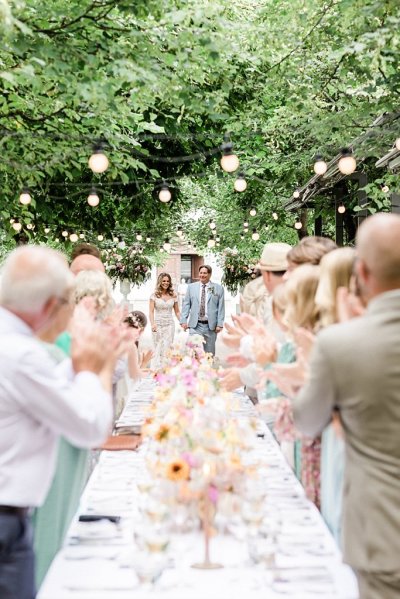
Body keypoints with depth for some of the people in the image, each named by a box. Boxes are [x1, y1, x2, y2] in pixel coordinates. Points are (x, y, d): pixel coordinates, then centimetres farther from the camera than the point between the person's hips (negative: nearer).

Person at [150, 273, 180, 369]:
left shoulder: (173, 296, 8)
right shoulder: (154, 295, 2)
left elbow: (177, 312, 12)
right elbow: (151, 311, -3)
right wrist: (152, 324, -18)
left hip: (169, 325, 1)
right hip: (158, 325, -1)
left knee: (167, 349, -4)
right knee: (158, 350, 1)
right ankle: (156, 371, 6)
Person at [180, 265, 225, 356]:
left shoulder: (218, 288, 4)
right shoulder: (191, 287, 9)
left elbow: (221, 307, 2)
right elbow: (186, 304, 8)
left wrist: (220, 324, -5)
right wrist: (183, 321, -1)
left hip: (211, 326, 0)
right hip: (195, 325, 1)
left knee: (209, 353, 7)